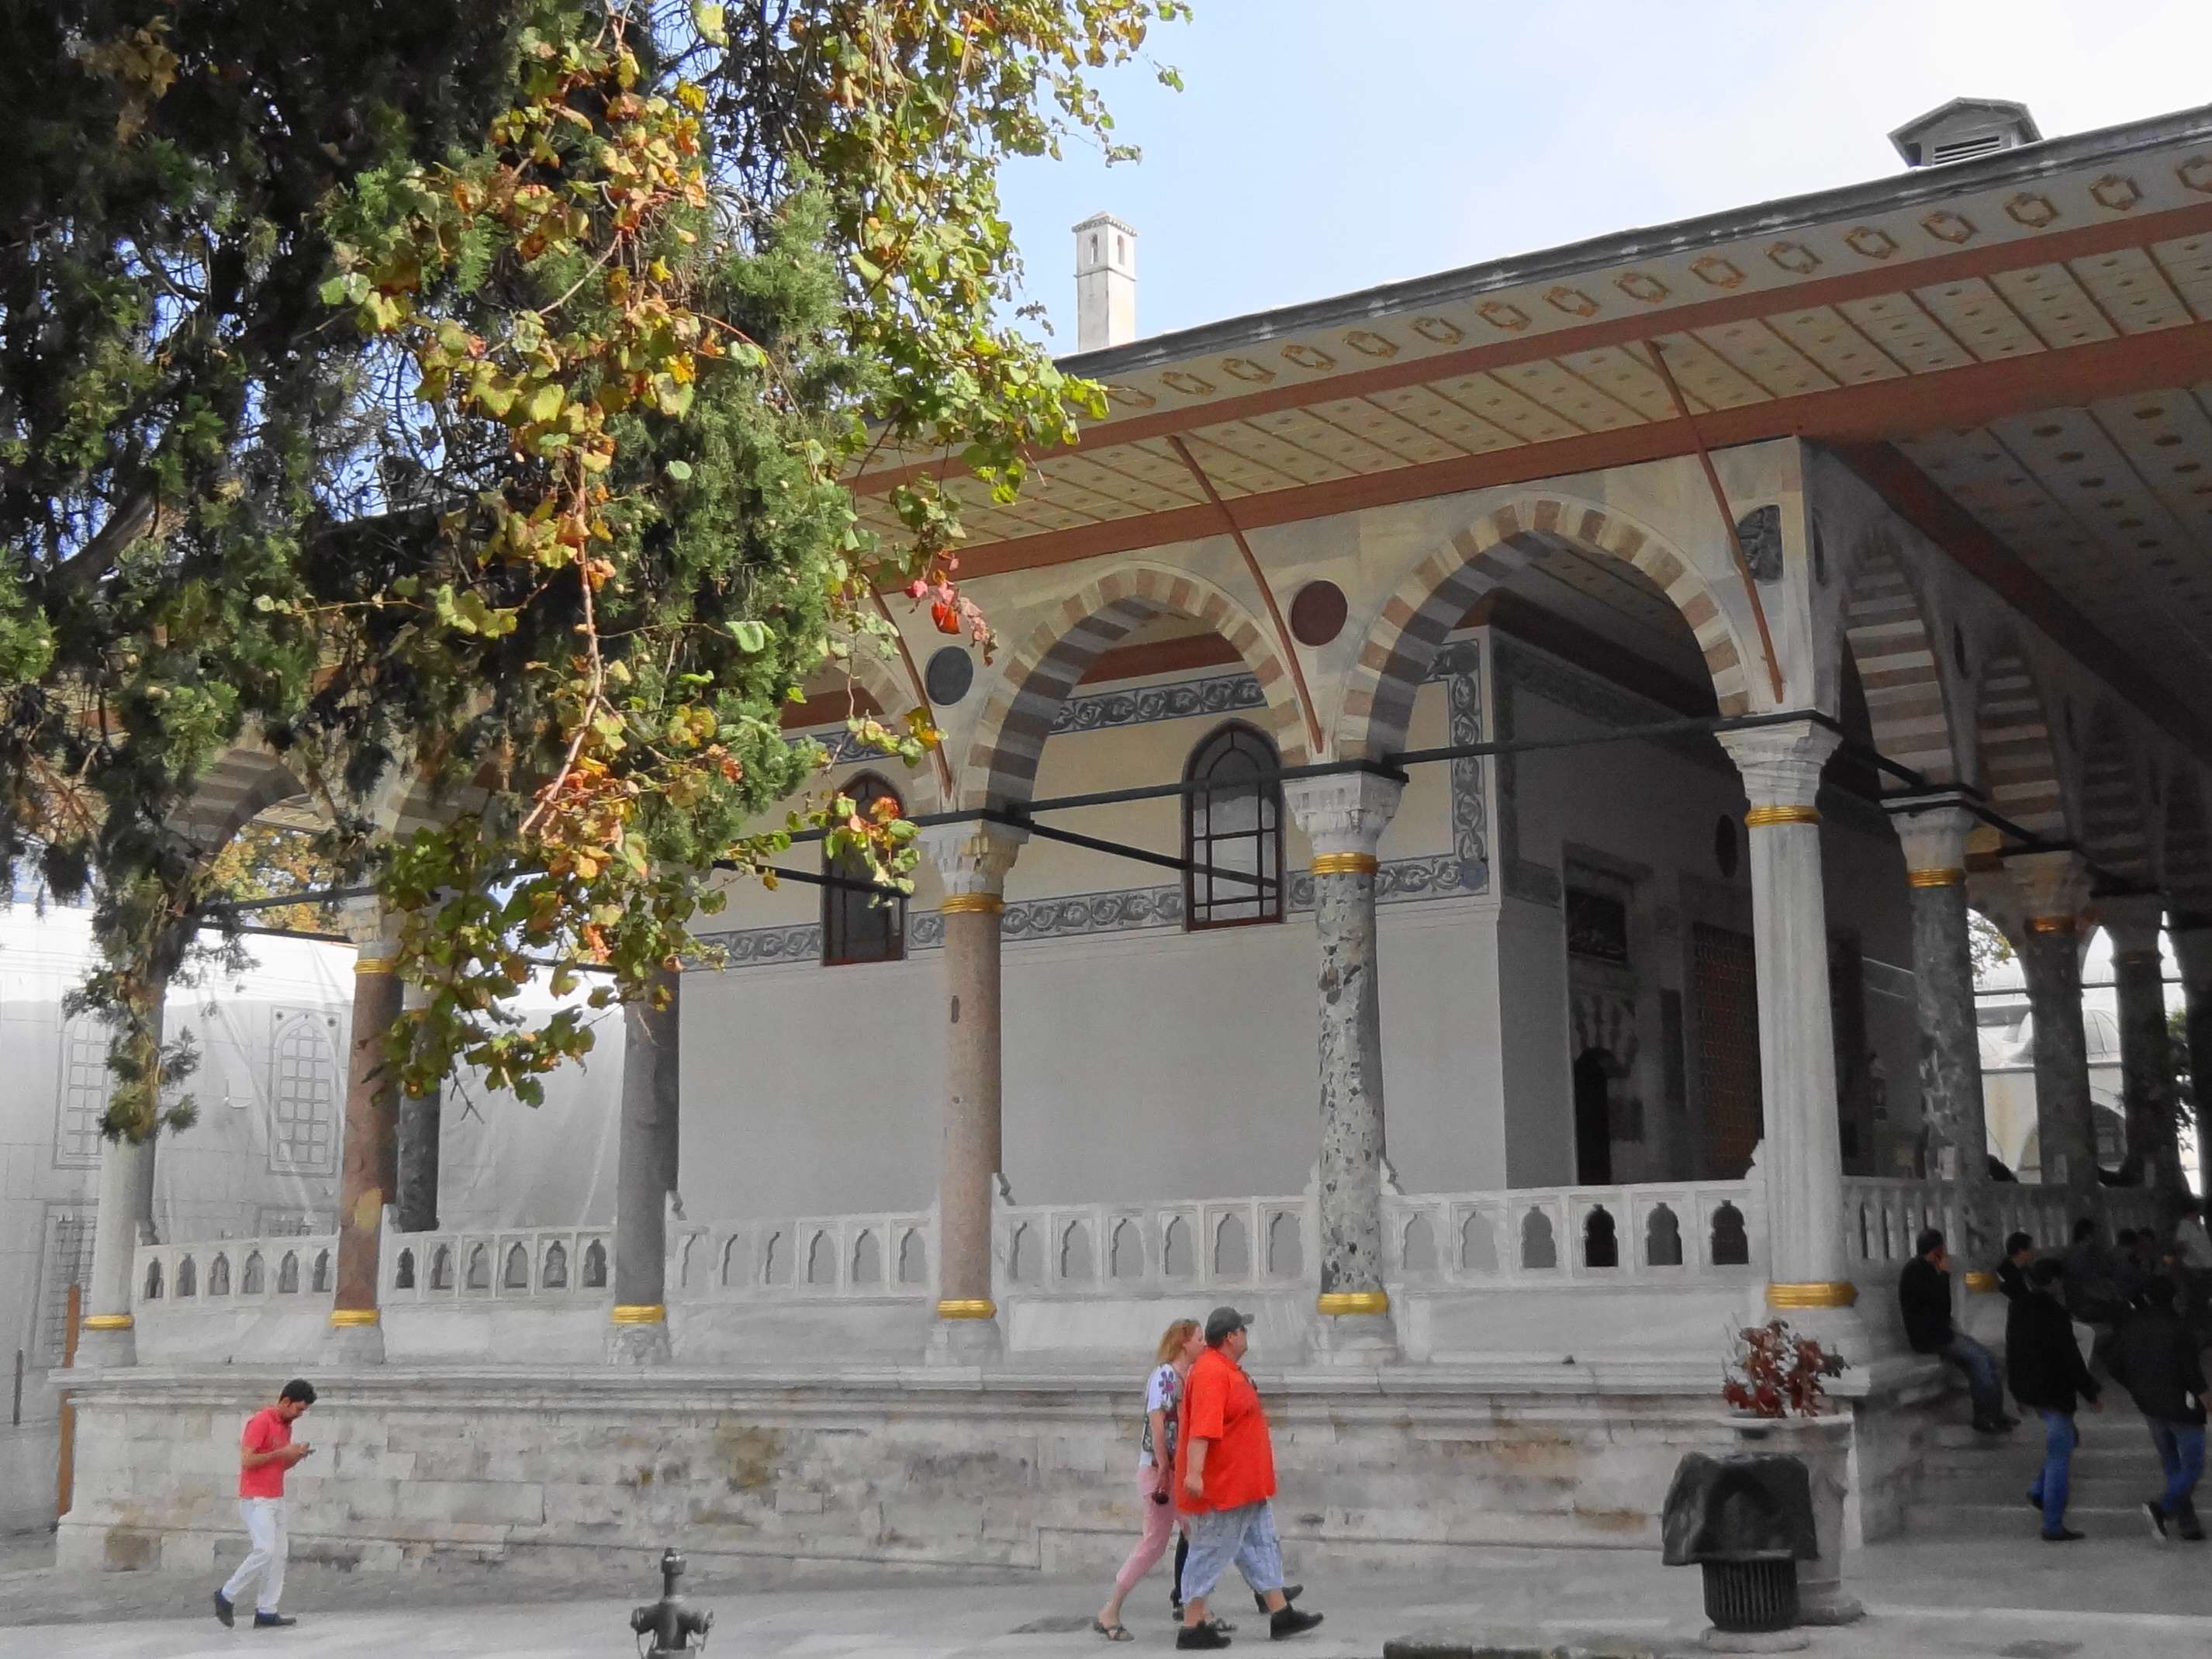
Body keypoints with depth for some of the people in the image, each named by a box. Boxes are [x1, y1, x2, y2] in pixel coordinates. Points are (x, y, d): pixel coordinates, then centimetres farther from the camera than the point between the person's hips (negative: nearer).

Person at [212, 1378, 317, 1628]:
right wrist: (282, 1452, -17)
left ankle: (266, 1613, 3)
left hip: (276, 1499, 9)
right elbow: (247, 1460, -19)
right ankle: (227, 1596, 1)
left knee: (279, 1554, 3)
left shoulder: (286, 1425, 15)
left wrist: (297, 1455, 2)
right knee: (264, 1551, -15)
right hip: (256, 1501, -9)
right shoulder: (261, 1422, -13)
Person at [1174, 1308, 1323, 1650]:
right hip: (1221, 1486, -11)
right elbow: (1201, 1429, -30)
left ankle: (1280, 1614, 22)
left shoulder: (1228, 1370, 14)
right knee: (1211, 1554, -4)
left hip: (1247, 1487, 11)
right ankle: (1192, 1628, 3)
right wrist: (1193, 1473, -37)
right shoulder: (1212, 1373, -21)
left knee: (1262, 1546, 15)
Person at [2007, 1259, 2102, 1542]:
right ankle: (2053, 1527, 5)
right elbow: (2071, 1360, -19)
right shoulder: (2054, 1314, -21)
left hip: (2025, 1390, 8)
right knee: (2059, 1458, 1)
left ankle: (2039, 1493, 19)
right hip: (2054, 1392, -8)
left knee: (2068, 1437, 26)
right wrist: (2091, 1396, -8)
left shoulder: (2017, 1310, 4)